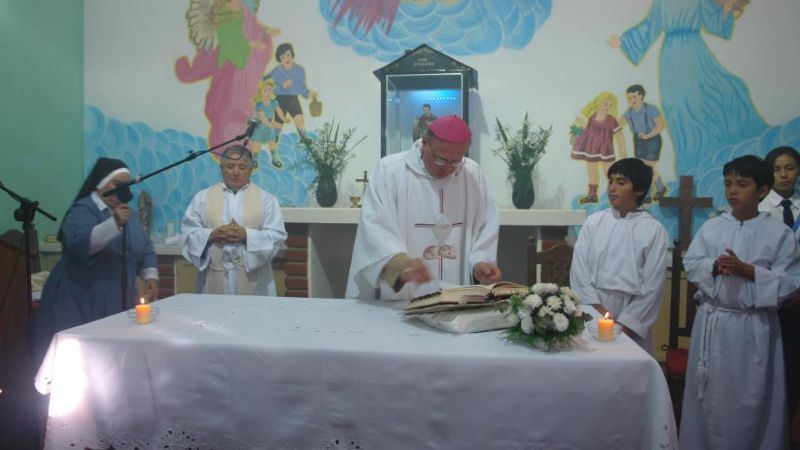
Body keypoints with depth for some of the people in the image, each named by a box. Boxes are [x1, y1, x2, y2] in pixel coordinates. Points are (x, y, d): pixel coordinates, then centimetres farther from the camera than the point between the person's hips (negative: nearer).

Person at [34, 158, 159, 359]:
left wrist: (151, 276, 3)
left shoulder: (130, 214, 13)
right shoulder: (82, 210, -8)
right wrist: (114, 224, -35)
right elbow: (79, 244, -26)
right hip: (80, 301, -6)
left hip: (119, 301, 6)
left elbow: (145, 250, 17)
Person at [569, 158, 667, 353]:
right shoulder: (594, 222, 4)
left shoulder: (654, 230, -1)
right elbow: (579, 270, 0)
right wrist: (596, 307, -11)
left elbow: (653, 286, -5)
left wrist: (625, 323, -10)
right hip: (592, 313, 2)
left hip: (631, 313, -1)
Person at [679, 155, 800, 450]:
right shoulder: (711, 227, 3)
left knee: (750, 398, 5)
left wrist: (747, 270, -19)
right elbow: (690, 265, 4)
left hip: (753, 326, -2)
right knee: (708, 395, 12)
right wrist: (714, 266, -16)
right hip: (712, 320, 3)